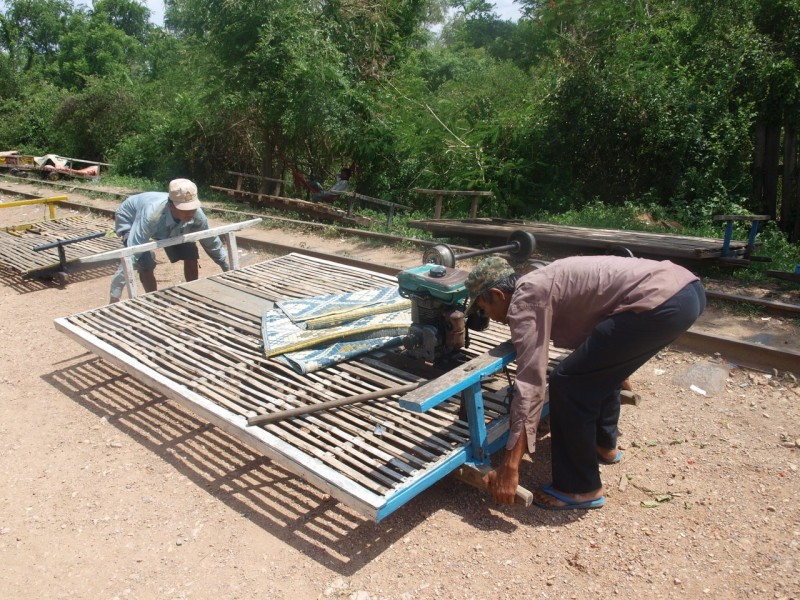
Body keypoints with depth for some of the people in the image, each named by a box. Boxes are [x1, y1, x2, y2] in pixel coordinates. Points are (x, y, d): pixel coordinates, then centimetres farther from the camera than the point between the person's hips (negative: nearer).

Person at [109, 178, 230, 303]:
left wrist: (228, 269, -2)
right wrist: (114, 297, -46)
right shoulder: (151, 215, -47)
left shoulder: (196, 214, -32)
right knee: (145, 265, -23)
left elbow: (212, 242, -11)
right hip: (130, 219, -4)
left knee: (191, 254, -5)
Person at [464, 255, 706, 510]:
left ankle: (579, 488, 11)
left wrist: (509, 468, -8)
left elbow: (530, 384, -11)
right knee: (599, 368, 28)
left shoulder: (523, 300, -5)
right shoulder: (537, 283, 23)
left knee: (568, 383, -2)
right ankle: (603, 445, 45)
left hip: (661, 302, -11)